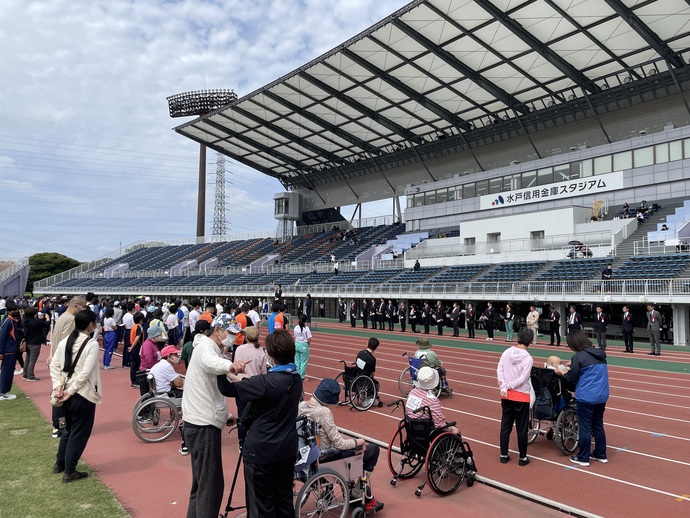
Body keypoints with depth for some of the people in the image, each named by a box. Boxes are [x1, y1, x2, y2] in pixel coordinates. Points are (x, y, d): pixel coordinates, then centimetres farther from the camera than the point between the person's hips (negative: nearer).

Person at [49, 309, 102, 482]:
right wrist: (71, 391, -13)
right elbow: (85, 372, -21)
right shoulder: (92, 344, -16)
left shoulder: (65, 341, 5)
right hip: (83, 395, -7)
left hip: (67, 393, 7)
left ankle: (59, 464, 36)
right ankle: (69, 471, 14)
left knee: (68, 429, 25)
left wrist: (58, 386, -1)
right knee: (79, 433, 6)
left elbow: (54, 365, 3)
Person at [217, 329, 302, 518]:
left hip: (262, 451, -7)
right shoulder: (297, 380, 1)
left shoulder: (267, 382, -24)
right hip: (287, 449, 7)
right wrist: (240, 379, 12)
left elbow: (226, 389, -18)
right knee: (284, 501, 19)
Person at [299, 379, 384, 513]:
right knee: (373, 449, 5)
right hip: (325, 458, -8)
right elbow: (339, 444, -23)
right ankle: (367, 498, 21)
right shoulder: (323, 412, -28)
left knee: (351, 443, 28)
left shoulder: (301, 405, -5)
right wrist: (360, 441, -6)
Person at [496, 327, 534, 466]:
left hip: (506, 395, 4)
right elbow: (523, 379, -18)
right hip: (521, 396, -4)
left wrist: (503, 387, -9)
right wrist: (508, 386, -8)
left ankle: (504, 455, 21)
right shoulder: (527, 358, -14)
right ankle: (523, 457, 18)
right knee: (521, 428, 8)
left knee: (505, 426, 14)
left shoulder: (506, 352, -2)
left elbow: (499, 370, -6)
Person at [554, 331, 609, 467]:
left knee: (585, 427, 3)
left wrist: (561, 373, 7)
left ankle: (583, 458, 11)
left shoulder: (579, 357, -15)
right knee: (598, 425, 19)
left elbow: (572, 379, -10)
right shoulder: (600, 354, 8)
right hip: (602, 395, 7)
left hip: (586, 397, -7)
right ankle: (601, 454, 28)